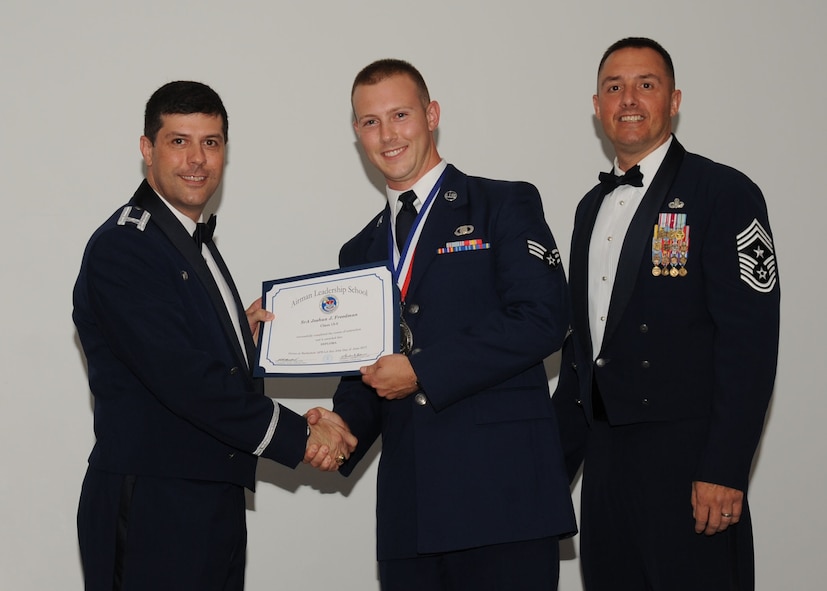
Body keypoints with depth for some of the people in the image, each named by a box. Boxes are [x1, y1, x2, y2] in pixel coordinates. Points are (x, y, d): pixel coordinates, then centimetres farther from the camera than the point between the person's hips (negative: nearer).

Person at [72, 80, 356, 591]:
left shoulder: (194, 243, 18)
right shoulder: (123, 246, -12)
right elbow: (182, 379, -20)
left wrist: (240, 333, 1)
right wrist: (299, 437, -15)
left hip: (215, 506, 9)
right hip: (151, 510, -9)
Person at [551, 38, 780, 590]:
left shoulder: (725, 193, -6)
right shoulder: (593, 207, 17)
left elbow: (750, 341, -13)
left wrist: (724, 469, -19)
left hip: (685, 456, -6)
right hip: (604, 456, 7)